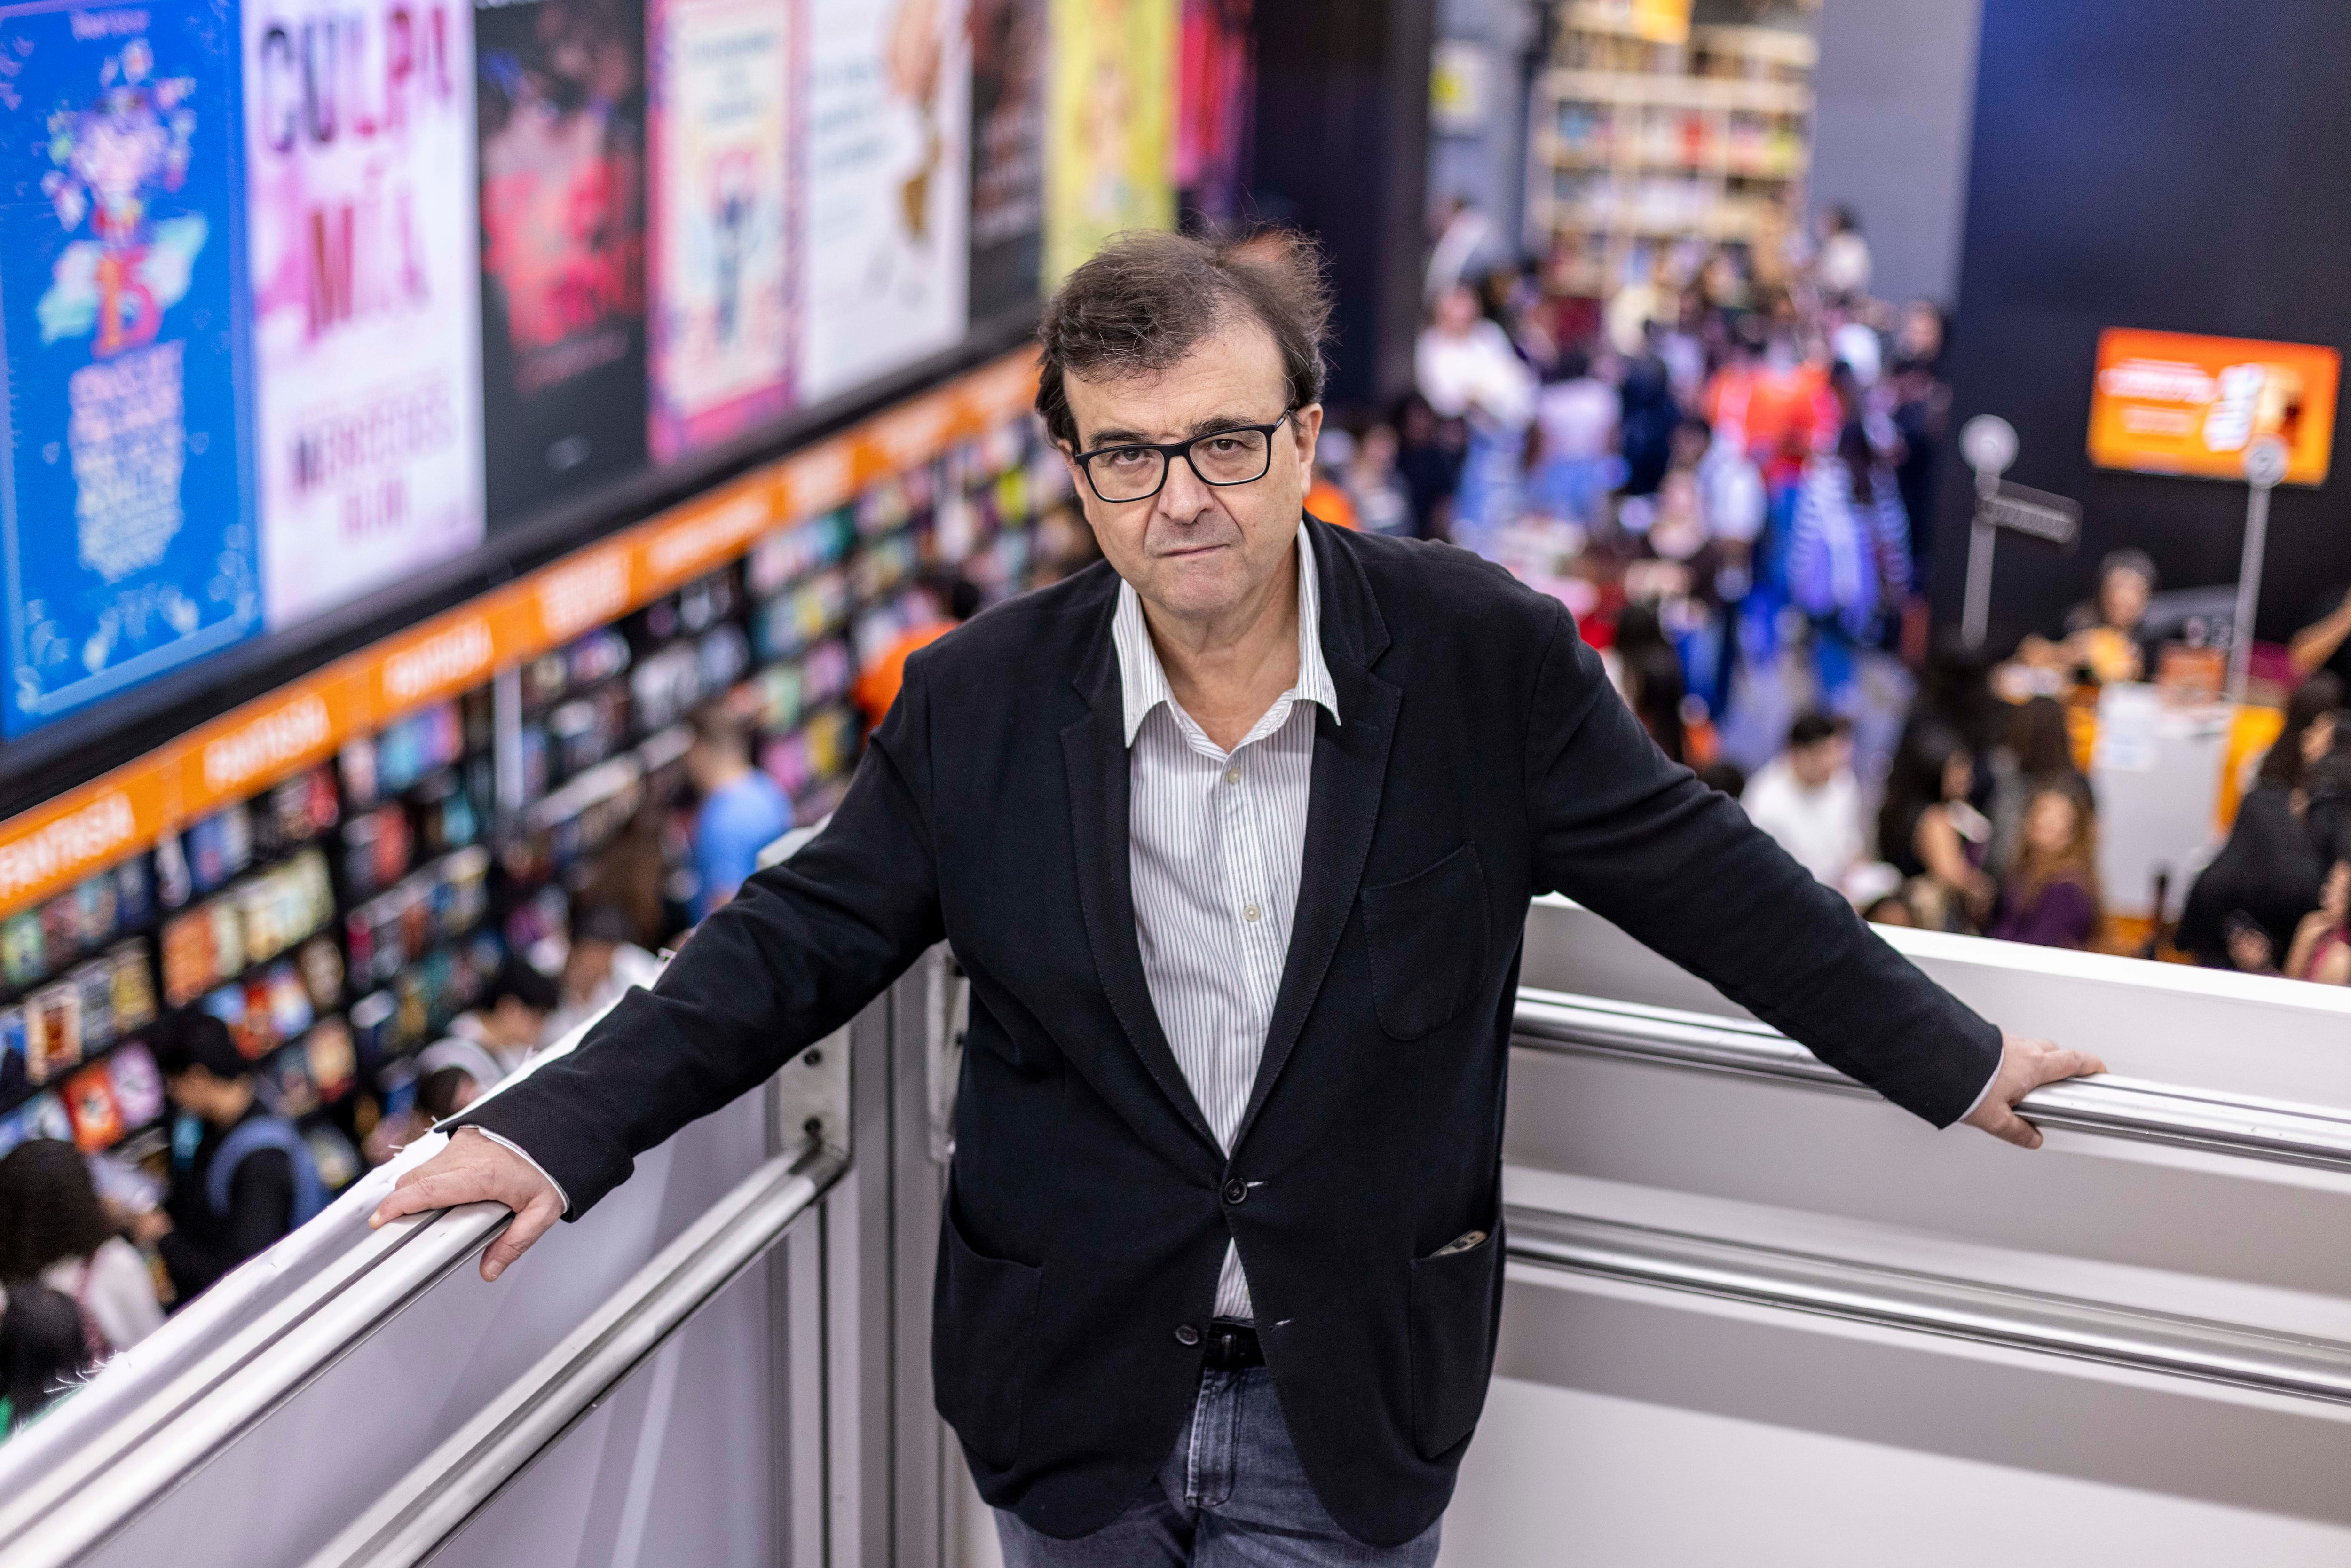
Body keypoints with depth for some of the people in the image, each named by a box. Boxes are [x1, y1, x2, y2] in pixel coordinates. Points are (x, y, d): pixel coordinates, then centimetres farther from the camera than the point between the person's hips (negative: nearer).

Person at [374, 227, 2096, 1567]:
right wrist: (564, 1123, -10)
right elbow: (802, 940, -1)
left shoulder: (1487, 659, -10)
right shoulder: (975, 706, -7)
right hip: (1073, 1395, 2)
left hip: (1354, 1412, -1)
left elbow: (1703, 876, 0)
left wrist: (1948, 1059, 7)